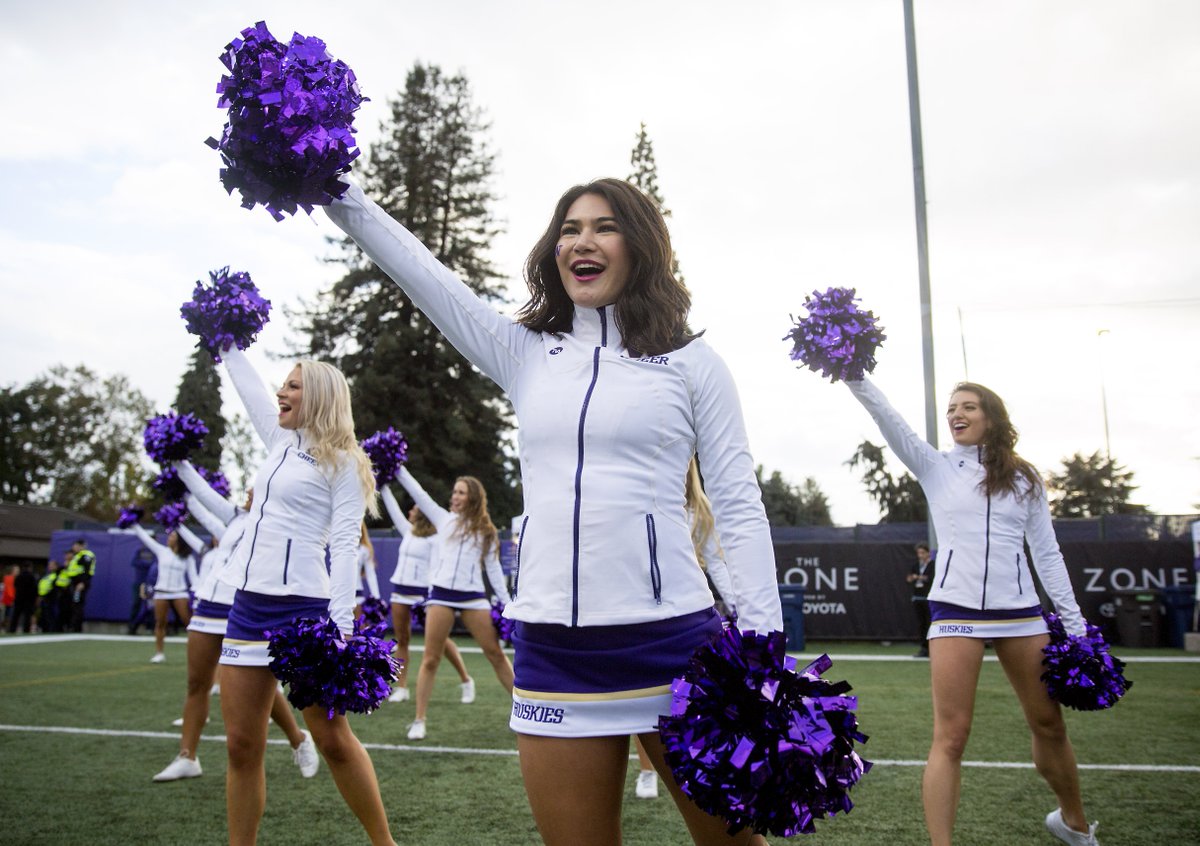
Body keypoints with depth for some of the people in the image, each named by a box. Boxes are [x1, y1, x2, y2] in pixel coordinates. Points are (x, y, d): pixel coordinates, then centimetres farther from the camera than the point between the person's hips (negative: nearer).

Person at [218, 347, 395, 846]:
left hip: (303, 608, -7)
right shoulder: (280, 442, 16)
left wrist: (341, 624, -17)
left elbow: (345, 545, -10)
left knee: (332, 739, -3)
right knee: (242, 745, 6)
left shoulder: (341, 462, -3)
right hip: (249, 606, 7)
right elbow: (249, 386, 31)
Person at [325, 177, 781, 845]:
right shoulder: (524, 353, 11)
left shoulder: (690, 361, 3)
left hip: (672, 638, -2)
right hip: (551, 648, 3)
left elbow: (740, 507, 0)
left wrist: (766, 647, -6)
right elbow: (419, 269, 6)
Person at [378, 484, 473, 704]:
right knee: (401, 640, 7)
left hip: (422, 592, -7)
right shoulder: (408, 532, 13)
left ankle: (466, 680, 4)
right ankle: (401, 688, 12)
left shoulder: (434, 539, -8)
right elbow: (393, 509, 17)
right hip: (400, 590, 7)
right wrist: (382, 486, 17)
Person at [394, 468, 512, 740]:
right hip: (441, 594, 0)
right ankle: (419, 720, 7)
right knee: (430, 659, -3)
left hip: (474, 597, 0)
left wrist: (507, 603, 7)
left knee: (496, 654, 2)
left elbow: (494, 569, 12)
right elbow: (417, 492, 8)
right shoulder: (444, 519, 12)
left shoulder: (485, 531, 12)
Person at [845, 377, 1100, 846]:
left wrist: (1075, 622, 6)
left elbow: (1047, 555, 11)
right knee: (951, 737, -9)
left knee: (1049, 725, 14)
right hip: (956, 612, -2)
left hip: (1021, 613, 3)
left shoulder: (1025, 479, 9)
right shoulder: (936, 467, 4)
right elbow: (888, 417, -11)